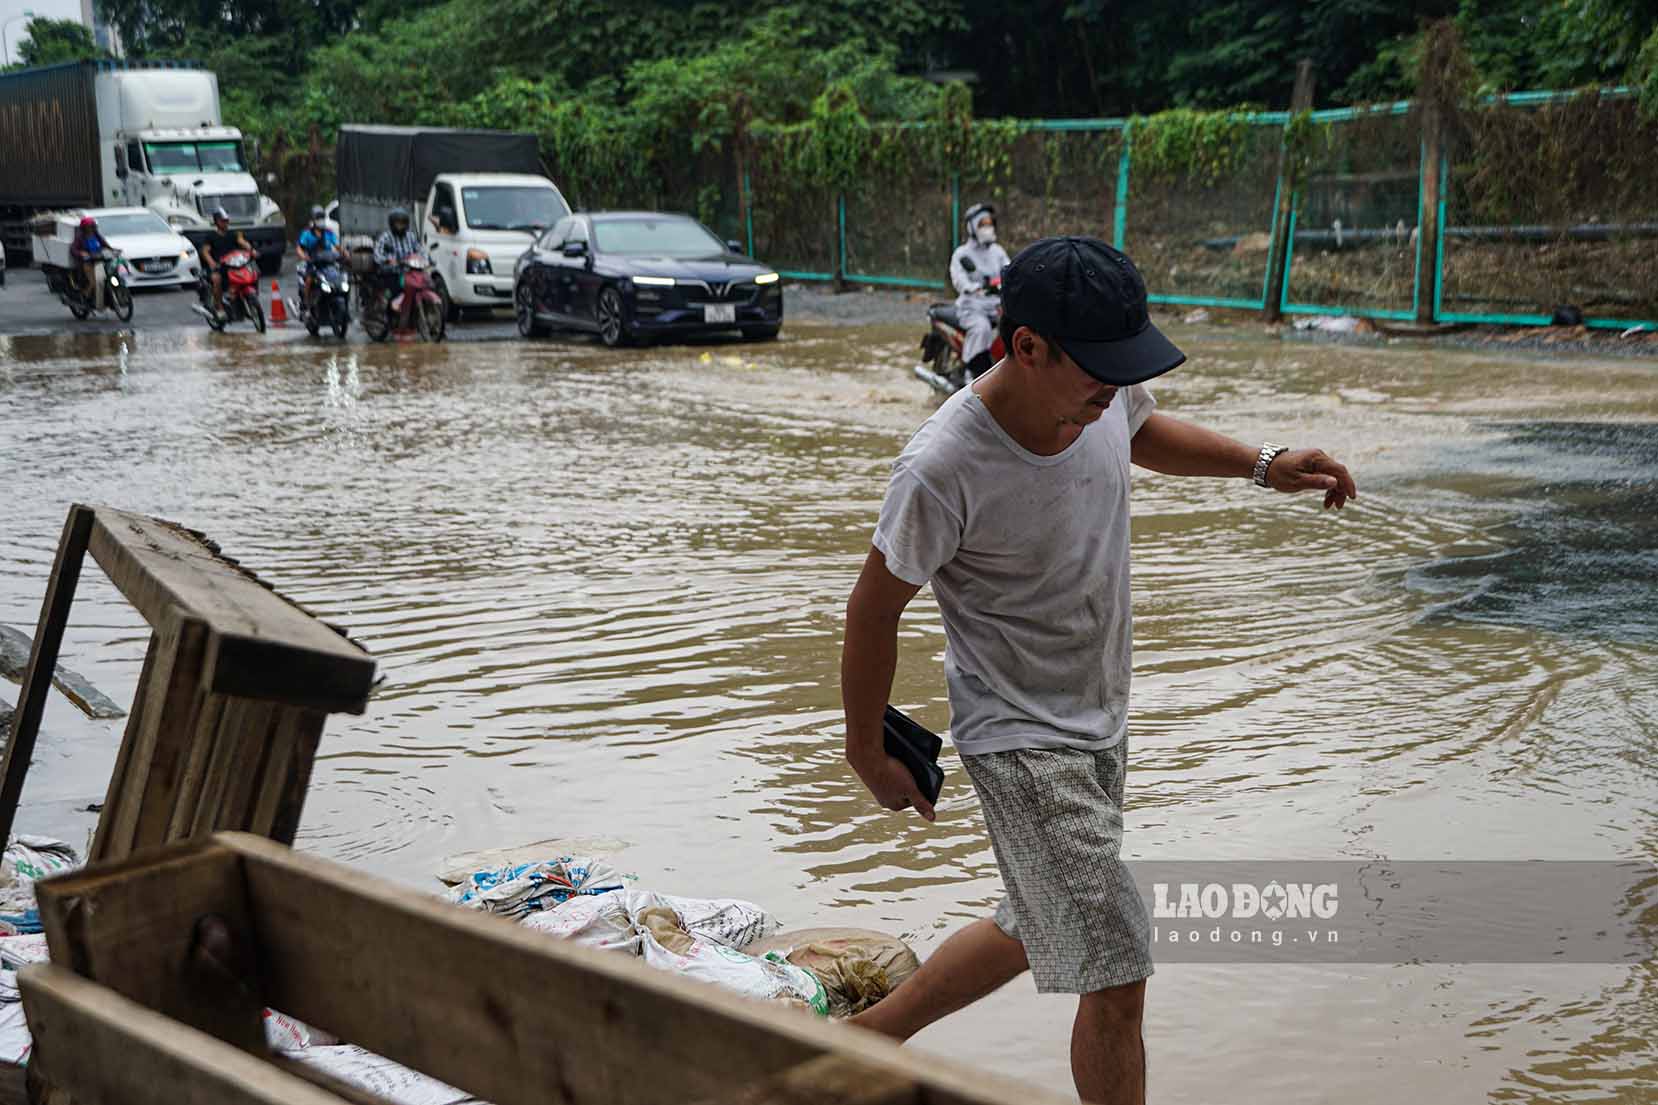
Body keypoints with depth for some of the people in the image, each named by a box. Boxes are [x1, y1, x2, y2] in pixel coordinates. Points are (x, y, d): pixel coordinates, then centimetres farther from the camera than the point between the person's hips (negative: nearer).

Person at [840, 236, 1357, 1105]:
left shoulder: (1105, 393, -9)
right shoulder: (941, 470, -29)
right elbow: (874, 611, -15)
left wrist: (1264, 465, 4)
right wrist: (868, 754, -4)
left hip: (1099, 718, 8)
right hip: (1020, 740, -8)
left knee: (1038, 930, 23)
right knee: (1116, 982, -8)